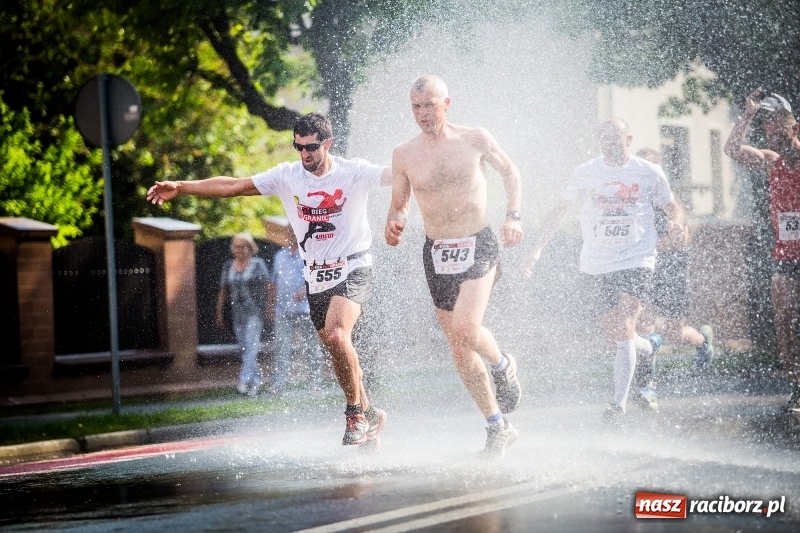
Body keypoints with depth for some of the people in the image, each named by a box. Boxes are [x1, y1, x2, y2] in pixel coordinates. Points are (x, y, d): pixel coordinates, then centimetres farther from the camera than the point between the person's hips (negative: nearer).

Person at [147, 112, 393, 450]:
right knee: (335, 348, 9)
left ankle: (356, 412, -12)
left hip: (353, 270, -5)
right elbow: (232, 186, -1)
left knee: (337, 335, -26)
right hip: (315, 276, 5)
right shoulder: (287, 176, -1)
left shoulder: (354, 173, -10)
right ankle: (369, 415, 27)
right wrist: (180, 187, -7)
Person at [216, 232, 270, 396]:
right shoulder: (228, 266, 12)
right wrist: (219, 314, 12)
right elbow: (222, 292, 15)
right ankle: (256, 380, 16)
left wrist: (269, 310, -8)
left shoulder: (258, 264, 0)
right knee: (244, 349, 6)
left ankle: (245, 379, -25)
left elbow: (267, 287, -1)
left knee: (251, 345, -16)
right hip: (238, 314, 5)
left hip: (255, 312, -5)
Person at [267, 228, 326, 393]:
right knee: (281, 348, -4)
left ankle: (316, 383, 8)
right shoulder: (280, 256, 18)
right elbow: (273, 282, 24)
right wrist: (270, 304, 16)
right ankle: (277, 384, -8)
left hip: (305, 310, -4)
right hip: (282, 310, 4)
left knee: (311, 348, 1)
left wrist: (305, 290, -23)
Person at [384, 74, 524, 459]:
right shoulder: (404, 155, 1)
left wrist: (513, 217, 0)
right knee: (458, 348, 4)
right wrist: (394, 224, -12)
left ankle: (503, 364, 9)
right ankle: (499, 427, 16)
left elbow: (510, 172, 13)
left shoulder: (475, 139, -3)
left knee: (465, 328, -25)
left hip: (478, 246, -3)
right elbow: (398, 204, 11)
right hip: (437, 254, 3)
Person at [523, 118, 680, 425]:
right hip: (597, 264, 3)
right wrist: (539, 248, 5)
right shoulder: (586, 173, 2)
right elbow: (560, 210, 9)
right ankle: (640, 345, 41)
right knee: (615, 339, 5)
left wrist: (673, 222, -6)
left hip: (636, 261, -3)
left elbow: (670, 207, 14)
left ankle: (619, 404, -21)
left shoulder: (649, 174, -1)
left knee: (623, 329, -20)